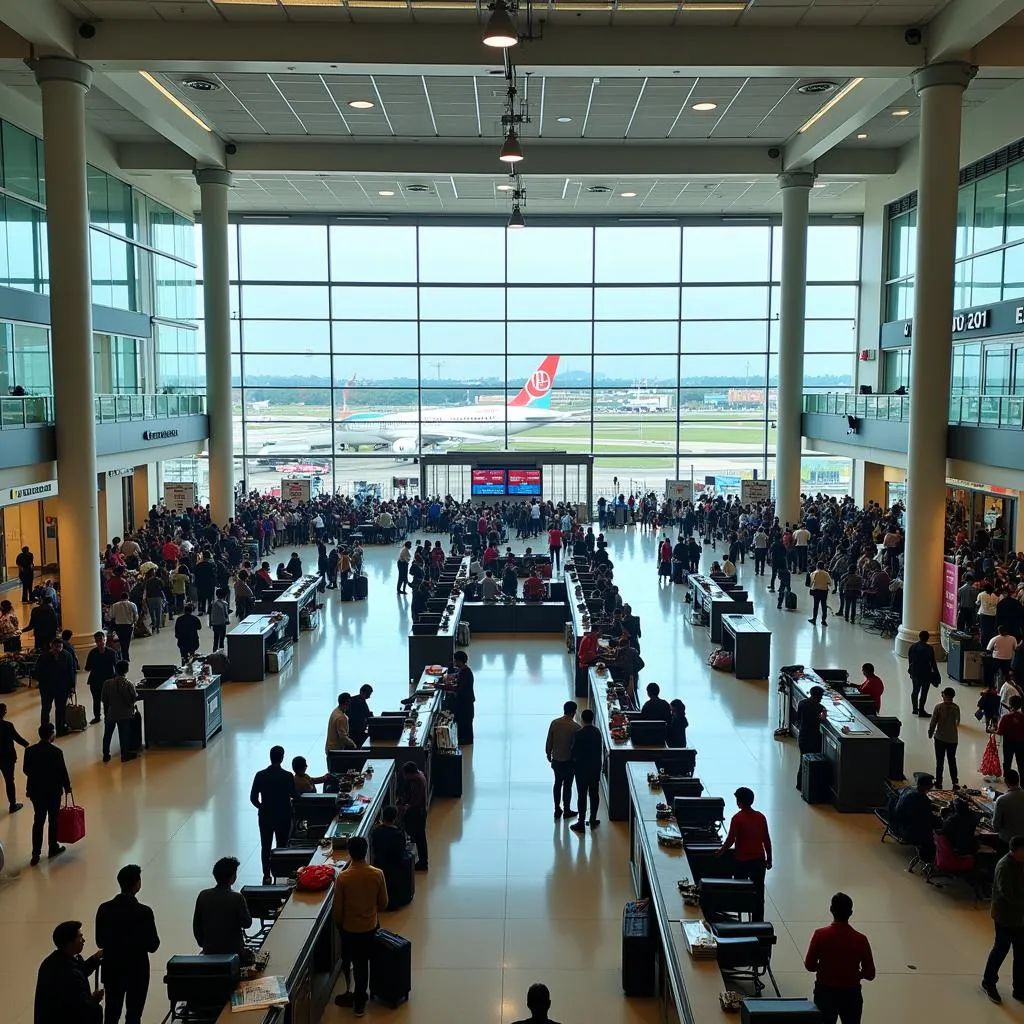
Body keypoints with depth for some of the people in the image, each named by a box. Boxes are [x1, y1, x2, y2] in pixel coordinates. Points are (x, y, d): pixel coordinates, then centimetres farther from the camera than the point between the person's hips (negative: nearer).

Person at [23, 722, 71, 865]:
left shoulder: (30, 751, -7)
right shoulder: (56, 752, -19)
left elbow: (25, 770, 3)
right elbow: (62, 771, -14)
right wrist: (67, 787, 3)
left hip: (36, 790, 4)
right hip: (53, 791, -3)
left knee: (38, 821, 12)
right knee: (53, 821, 13)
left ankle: (36, 854, 9)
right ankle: (53, 848, 26)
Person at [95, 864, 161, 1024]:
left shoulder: (104, 909, -8)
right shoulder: (144, 912, -20)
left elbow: (100, 942, 1)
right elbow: (153, 946, -13)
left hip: (112, 970, 4)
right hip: (137, 971, -4)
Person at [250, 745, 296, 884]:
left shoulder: (260, 775, -9)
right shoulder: (288, 776, -15)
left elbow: (253, 798, -5)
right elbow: (293, 795, -4)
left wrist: (262, 807, 12)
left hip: (265, 816, 1)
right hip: (284, 816, -1)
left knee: (265, 847, 12)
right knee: (282, 847, 10)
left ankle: (267, 876, 15)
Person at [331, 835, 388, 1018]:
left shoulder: (342, 877, -22)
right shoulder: (377, 874, -17)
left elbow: (337, 907, -12)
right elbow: (383, 903, -5)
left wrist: (338, 924, 8)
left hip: (349, 928, -2)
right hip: (370, 926, 2)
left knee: (352, 962, 19)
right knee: (363, 963, 19)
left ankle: (357, 997, 32)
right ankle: (359, 1001, 29)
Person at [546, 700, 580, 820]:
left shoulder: (554, 723, -7)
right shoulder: (575, 727, -18)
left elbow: (549, 741, 0)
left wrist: (548, 754, 15)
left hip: (556, 760, 4)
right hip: (569, 761, -4)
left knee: (557, 783, 16)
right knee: (567, 785, 9)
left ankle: (557, 810, 23)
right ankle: (567, 811, 19)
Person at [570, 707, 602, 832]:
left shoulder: (579, 734, -19)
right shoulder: (597, 732, -1)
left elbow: (573, 752, -14)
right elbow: (599, 750, 6)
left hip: (582, 769, -5)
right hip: (595, 768, 5)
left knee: (582, 795, 1)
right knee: (594, 794, 14)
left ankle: (581, 823, 4)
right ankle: (593, 819, 22)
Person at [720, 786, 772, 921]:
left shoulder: (737, 818, -14)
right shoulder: (761, 817, -1)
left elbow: (730, 840, -15)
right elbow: (767, 840, 4)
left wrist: (720, 852, 0)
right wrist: (769, 859, 14)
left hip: (742, 861, -4)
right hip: (759, 860, 4)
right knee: (758, 894, 11)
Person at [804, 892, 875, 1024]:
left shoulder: (820, 935, -14)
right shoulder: (860, 939, -12)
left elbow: (809, 965, -5)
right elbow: (870, 974, -6)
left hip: (825, 993, 0)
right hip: (851, 994, 0)